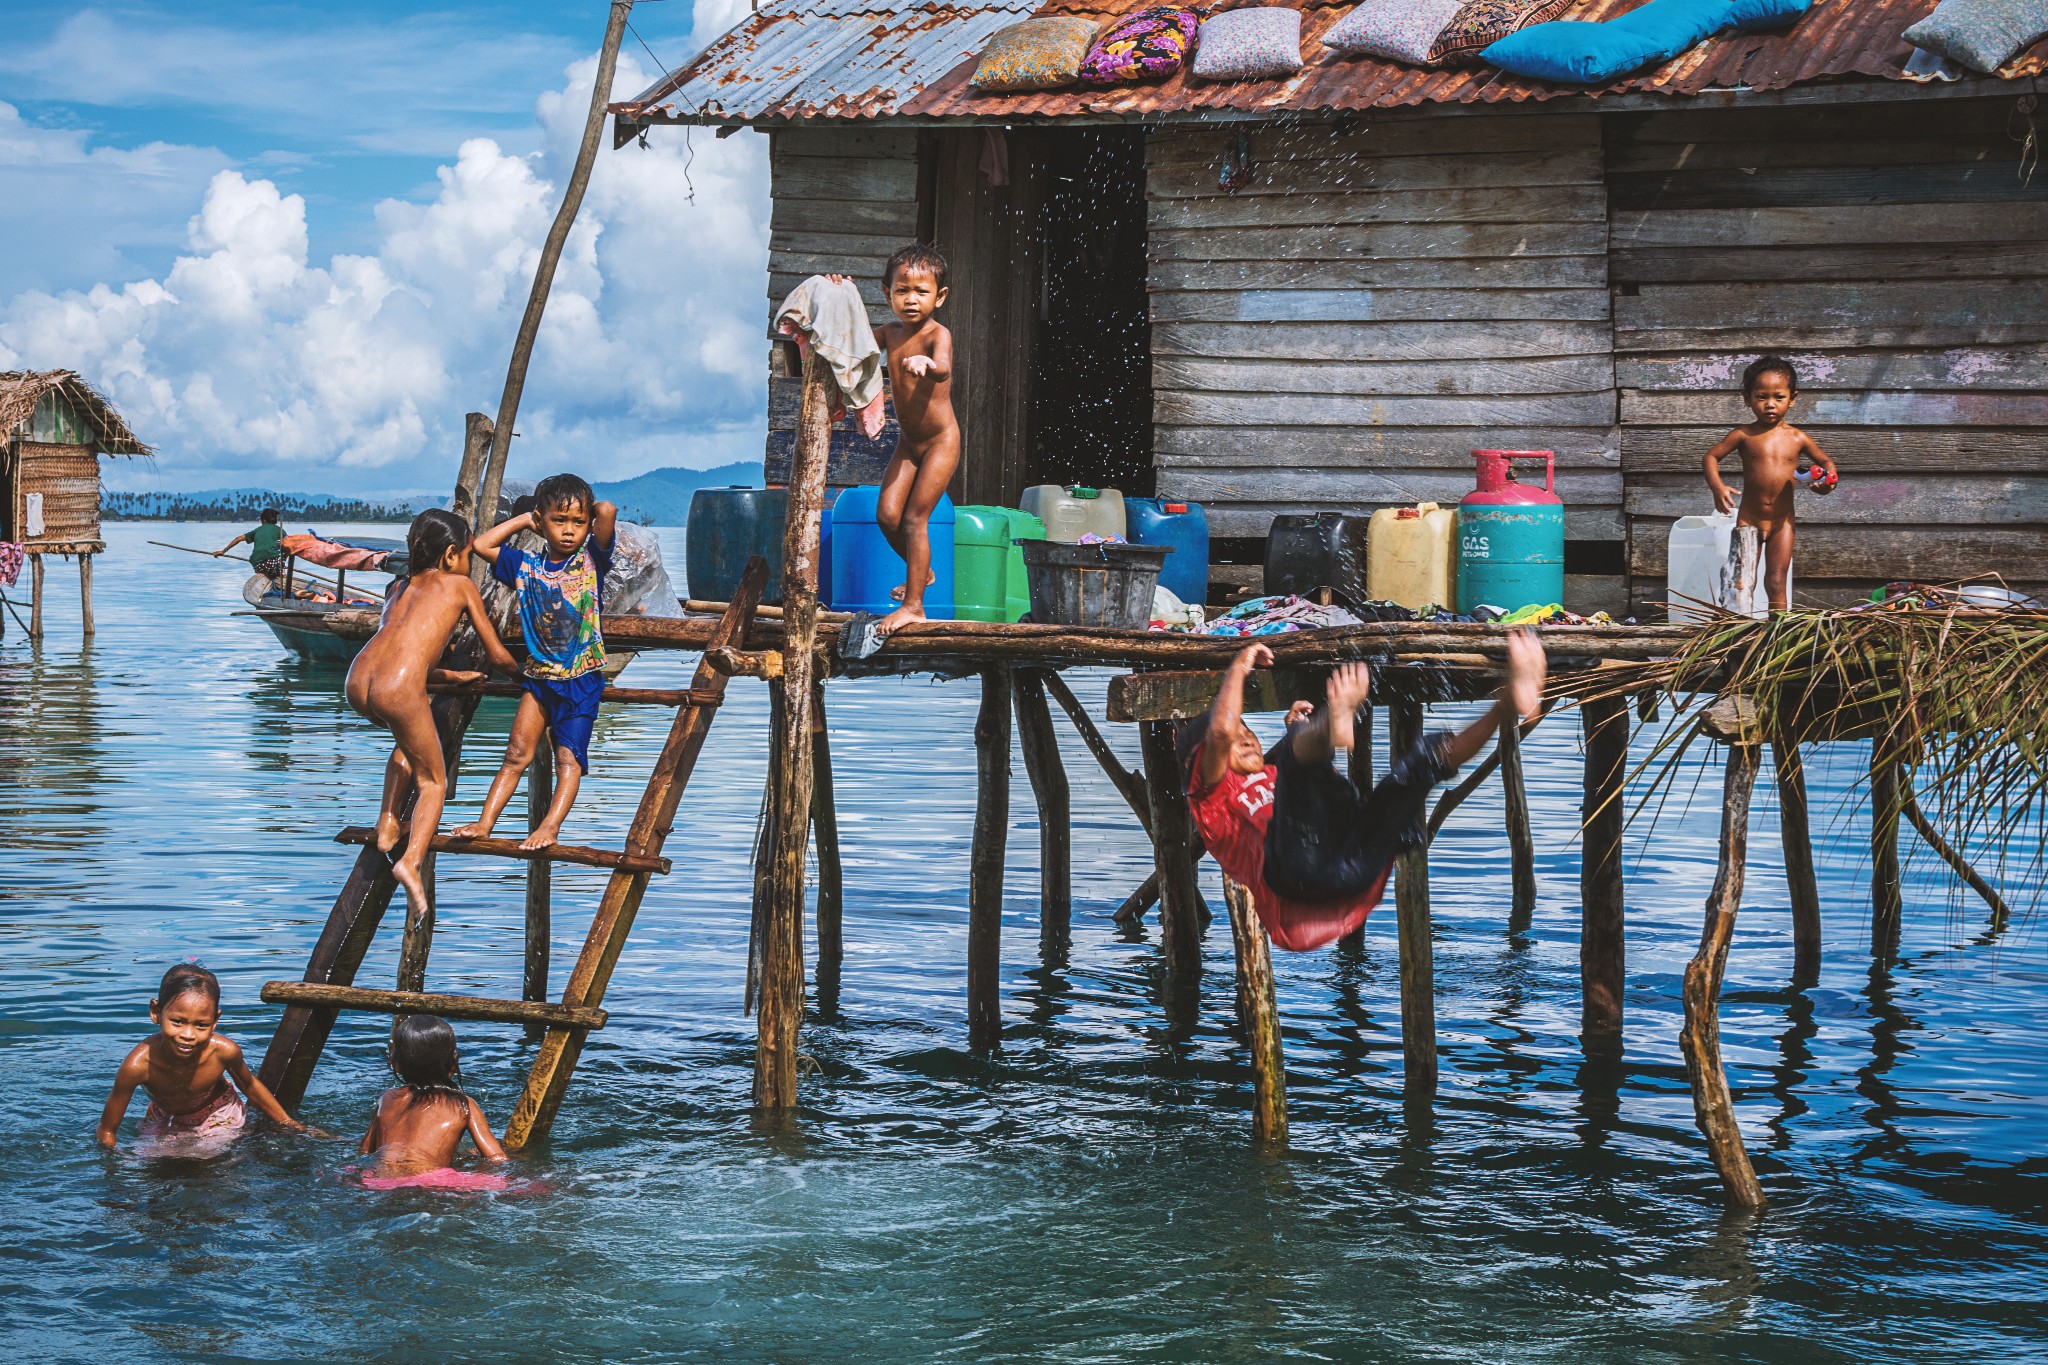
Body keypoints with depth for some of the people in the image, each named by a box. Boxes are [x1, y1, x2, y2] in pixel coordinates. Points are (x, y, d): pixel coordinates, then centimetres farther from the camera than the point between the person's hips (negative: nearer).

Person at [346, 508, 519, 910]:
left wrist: (454, 676, 55)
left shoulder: (398, 590, 32)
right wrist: (519, 670, 42)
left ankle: (387, 824, 28)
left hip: (358, 682, 6)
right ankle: (411, 861, -12)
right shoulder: (460, 585, 18)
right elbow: (498, 657, 19)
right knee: (433, 781, 11)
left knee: (411, 739, 36)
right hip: (399, 689, -5)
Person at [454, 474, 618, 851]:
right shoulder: (527, 566, 4)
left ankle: (550, 826, -16)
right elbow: (481, 544, 6)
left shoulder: (591, 560, -6)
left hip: (582, 678, -3)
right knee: (517, 753, 2)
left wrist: (589, 510, 2)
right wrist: (523, 520, 7)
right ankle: (485, 822, 1)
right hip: (540, 674, 4)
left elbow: (607, 511, -20)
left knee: (569, 755, -8)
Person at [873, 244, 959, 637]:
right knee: (886, 513, -1)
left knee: (914, 517, -8)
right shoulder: (890, 333, 1)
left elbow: (944, 370, -40)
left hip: (941, 441, -6)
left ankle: (914, 604, 1)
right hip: (907, 442, 6)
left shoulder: (938, 335, -20)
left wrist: (926, 365, -64)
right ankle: (921, 572, 25)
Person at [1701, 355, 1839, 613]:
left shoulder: (1797, 439, -1)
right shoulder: (1744, 435, -6)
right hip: (1748, 519, -1)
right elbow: (1712, 456, -2)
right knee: (1741, 582, -1)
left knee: (1777, 584, 4)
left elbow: (1825, 461, 12)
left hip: (1782, 523, 1)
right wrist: (1717, 487, -19)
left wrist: (1828, 478, -10)